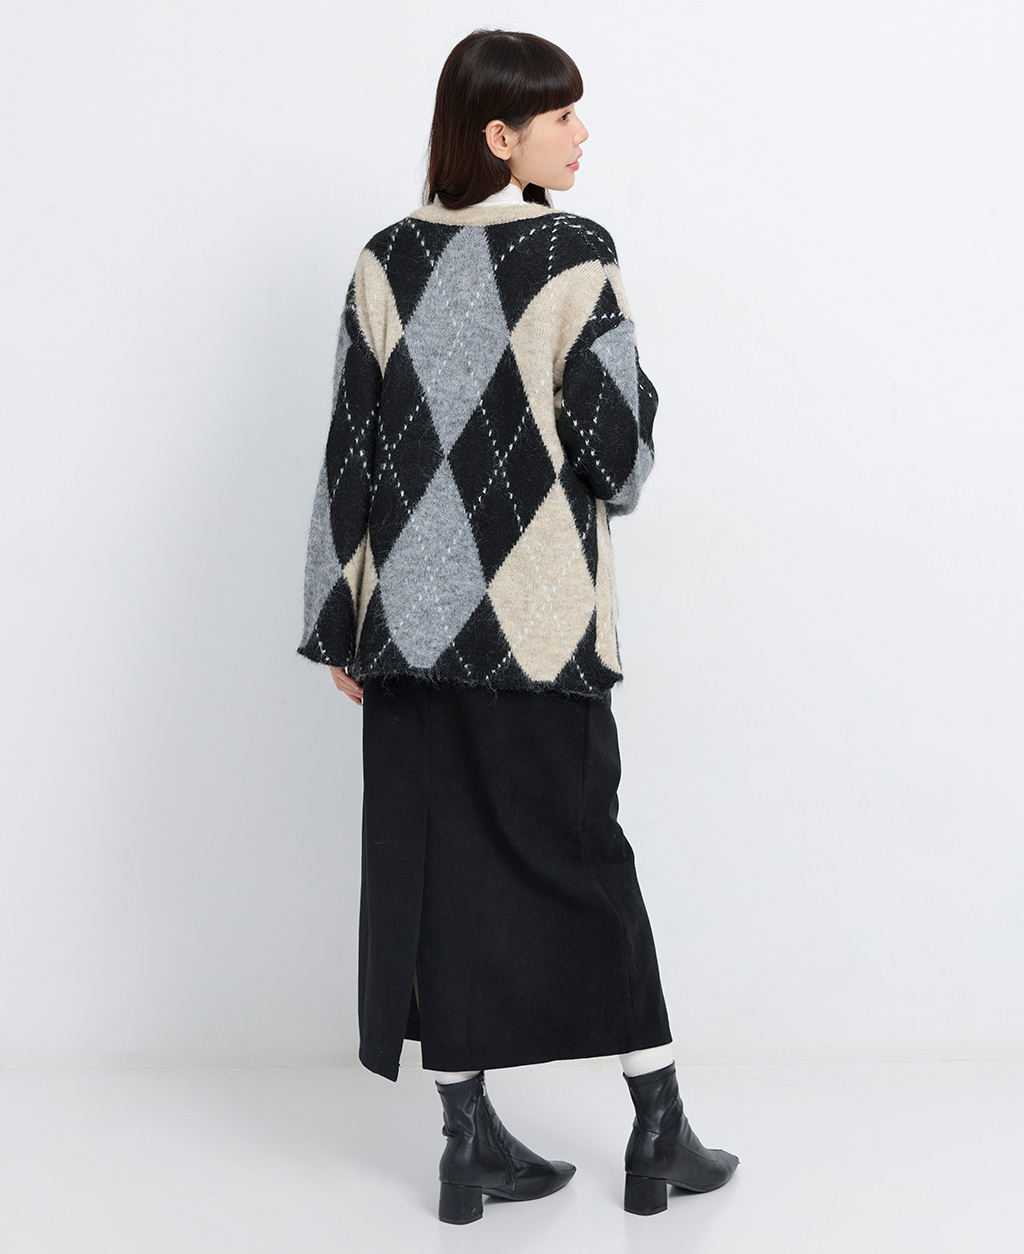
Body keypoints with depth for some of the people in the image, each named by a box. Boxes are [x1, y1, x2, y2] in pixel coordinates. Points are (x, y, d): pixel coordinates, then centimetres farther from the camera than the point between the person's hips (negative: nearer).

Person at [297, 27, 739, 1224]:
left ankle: (469, 1137, 15)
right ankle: (658, 1128, 17)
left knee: (429, 861, 8)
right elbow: (619, 448, -9)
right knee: (581, 854, 8)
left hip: (410, 613, 4)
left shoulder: (385, 260, 3)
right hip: (538, 614, -3)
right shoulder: (573, 256, -9)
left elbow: (349, 446, 3)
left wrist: (339, 620, 8)